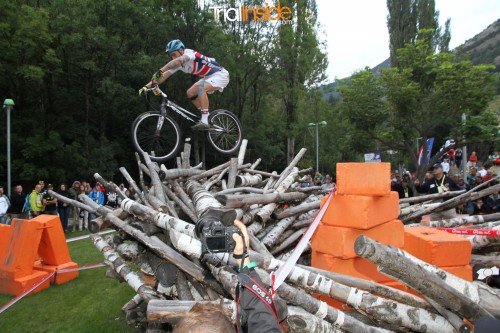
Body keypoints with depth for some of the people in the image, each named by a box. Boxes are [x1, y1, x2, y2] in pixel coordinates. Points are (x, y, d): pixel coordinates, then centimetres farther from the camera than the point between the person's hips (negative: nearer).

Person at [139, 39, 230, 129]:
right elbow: (164, 76, -8)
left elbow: (178, 60, -48)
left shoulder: (189, 53, -25)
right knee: (190, 93, 0)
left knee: (201, 88, -31)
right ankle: (207, 117, 9)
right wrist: (147, 86, -19)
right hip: (208, 77, 9)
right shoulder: (177, 64, -2)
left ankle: (205, 121, -29)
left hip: (220, 74, -9)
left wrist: (160, 71, -58)